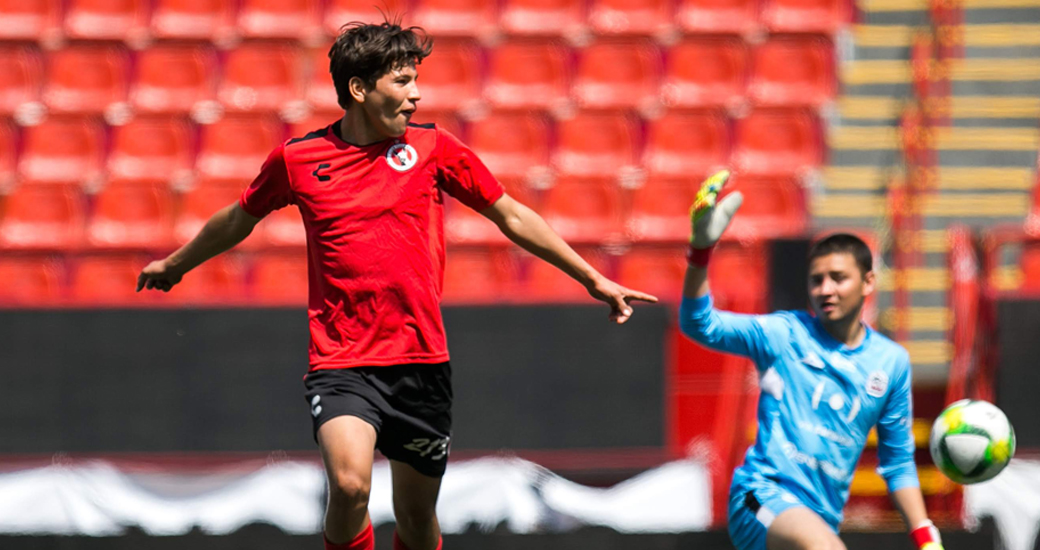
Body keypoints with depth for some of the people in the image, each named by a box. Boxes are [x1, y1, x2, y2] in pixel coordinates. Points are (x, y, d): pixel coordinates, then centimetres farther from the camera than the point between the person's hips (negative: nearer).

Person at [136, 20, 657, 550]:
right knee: (349, 486, -26)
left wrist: (593, 278, 11)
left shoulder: (433, 148, 3)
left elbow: (512, 217, 11)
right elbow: (238, 220, 20)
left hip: (420, 365, 2)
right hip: (340, 363, -2)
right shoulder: (297, 159, 1)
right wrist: (175, 264, 34)